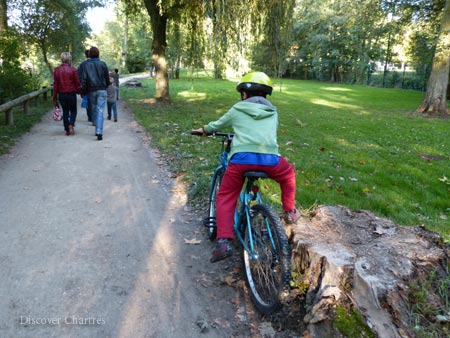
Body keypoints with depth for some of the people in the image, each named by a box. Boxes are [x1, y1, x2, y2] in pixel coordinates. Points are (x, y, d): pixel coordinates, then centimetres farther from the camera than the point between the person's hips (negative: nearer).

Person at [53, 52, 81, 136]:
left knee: (65, 111, 12)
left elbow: (55, 84, 3)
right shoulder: (73, 69, -8)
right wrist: (80, 92, 8)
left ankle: (67, 130, 12)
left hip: (61, 94, 3)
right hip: (72, 94, -2)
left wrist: (55, 97, 7)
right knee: (73, 110, 12)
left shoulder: (57, 70, 1)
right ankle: (71, 125, -11)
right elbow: (77, 83, -6)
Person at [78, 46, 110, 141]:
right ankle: (99, 132, -19)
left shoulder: (86, 65, 0)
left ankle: (97, 130, 22)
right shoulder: (102, 64, -2)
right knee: (100, 111, -6)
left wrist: (83, 91, 3)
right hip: (102, 90, -1)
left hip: (91, 91, 2)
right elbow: (107, 78, 2)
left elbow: (83, 79, -4)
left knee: (94, 111, 15)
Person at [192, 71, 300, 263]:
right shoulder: (273, 113, 26)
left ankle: (224, 242, 1)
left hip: (241, 158, -1)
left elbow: (218, 125, 35)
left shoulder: (237, 109, 20)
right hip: (270, 158, 2)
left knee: (225, 198, 15)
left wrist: (204, 129, 56)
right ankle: (289, 212, 37)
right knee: (288, 173, 34)